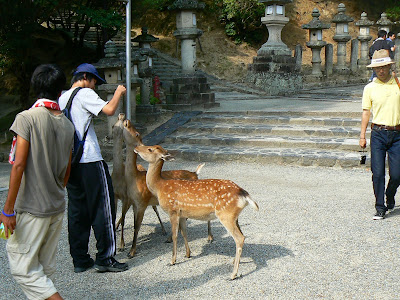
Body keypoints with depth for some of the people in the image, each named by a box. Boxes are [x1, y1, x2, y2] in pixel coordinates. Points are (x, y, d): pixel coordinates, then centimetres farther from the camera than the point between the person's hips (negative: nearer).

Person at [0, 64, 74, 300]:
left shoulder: (27, 118, -13)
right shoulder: (67, 124, 5)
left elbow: (19, 165, -17)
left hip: (32, 209, -6)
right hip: (57, 208, 6)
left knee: (22, 267, 3)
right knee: (46, 268, 15)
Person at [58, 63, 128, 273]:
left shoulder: (62, 98, 16)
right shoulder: (85, 94, -8)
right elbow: (109, 110, -19)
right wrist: (118, 93, -3)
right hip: (89, 161, -8)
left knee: (77, 210, 10)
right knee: (102, 208, -1)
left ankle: (80, 260, 15)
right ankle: (105, 258, 2)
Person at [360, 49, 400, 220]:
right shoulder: (370, 88, 5)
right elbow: (366, 112, 7)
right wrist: (362, 136, 3)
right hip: (378, 133, 0)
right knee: (378, 173, -4)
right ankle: (380, 208, 6)